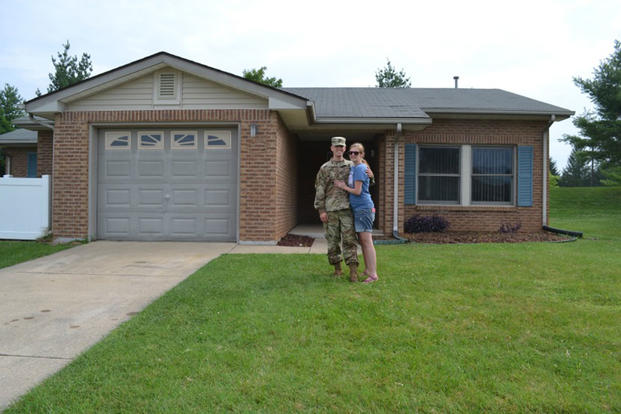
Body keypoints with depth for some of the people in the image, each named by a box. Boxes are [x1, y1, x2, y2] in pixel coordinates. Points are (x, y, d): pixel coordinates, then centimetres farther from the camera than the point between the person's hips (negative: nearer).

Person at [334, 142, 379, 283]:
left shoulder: (360, 168, -12)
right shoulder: (353, 167, 16)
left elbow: (357, 191, -15)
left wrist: (343, 186, -4)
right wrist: (344, 185, 3)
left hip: (364, 207, -10)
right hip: (357, 208, 10)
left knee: (367, 240, -10)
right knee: (362, 241, 14)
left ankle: (373, 274, -8)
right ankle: (367, 270, 23)